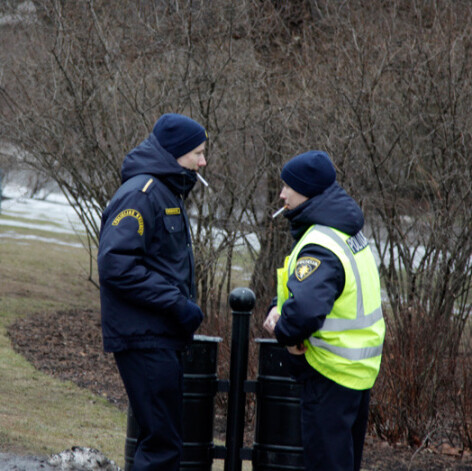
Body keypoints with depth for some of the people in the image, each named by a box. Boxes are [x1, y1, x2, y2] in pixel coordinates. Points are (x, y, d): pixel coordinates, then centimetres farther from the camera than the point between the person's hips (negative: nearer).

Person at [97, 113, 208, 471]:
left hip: (165, 339, 10)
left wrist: (184, 305, 10)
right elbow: (116, 265, -23)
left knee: (163, 439, 13)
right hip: (144, 340, -10)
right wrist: (176, 303, -20)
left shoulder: (169, 193, 18)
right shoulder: (140, 194, -14)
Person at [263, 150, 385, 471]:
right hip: (361, 368, 10)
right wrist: (278, 308, 2)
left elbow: (305, 308, -41)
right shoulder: (348, 231, 8)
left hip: (332, 372, -10)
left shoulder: (320, 248, -25)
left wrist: (286, 333, -20)